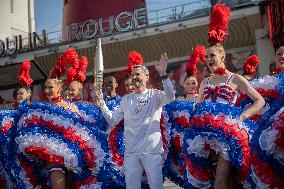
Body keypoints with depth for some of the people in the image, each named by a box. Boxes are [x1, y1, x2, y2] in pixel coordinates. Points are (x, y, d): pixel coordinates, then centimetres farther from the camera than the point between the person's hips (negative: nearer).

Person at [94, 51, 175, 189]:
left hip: (152, 150, -4)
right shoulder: (126, 99, 13)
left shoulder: (155, 95, 1)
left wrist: (163, 75, -29)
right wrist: (102, 104, -4)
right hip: (130, 152, 4)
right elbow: (112, 119, 11)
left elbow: (170, 97, -19)